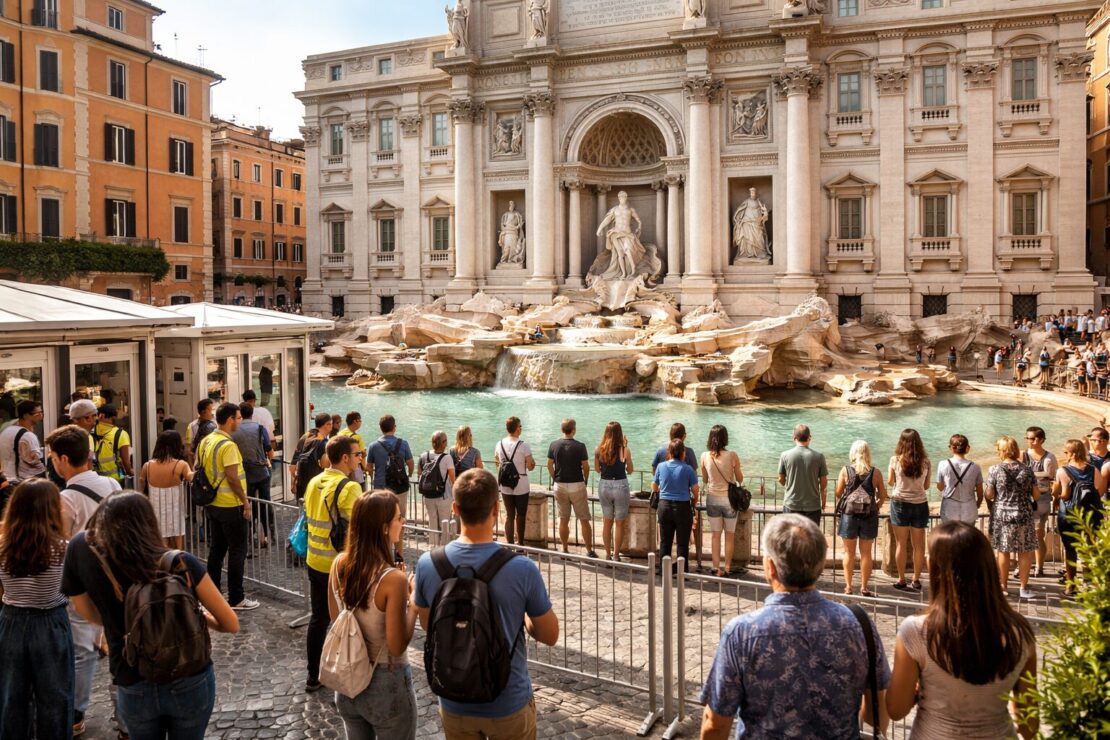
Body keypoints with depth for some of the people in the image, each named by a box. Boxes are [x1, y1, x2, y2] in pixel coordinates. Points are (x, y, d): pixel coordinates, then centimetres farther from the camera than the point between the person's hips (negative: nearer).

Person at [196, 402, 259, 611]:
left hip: (212, 503, 9)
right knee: (237, 550, -1)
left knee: (217, 548, 15)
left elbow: (200, 469, 15)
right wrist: (245, 501, -15)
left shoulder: (206, 441, 7)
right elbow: (232, 478, -23)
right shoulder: (227, 445, -20)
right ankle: (236, 598, 3)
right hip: (230, 506, -9)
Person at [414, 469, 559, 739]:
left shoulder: (427, 565, -15)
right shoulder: (522, 569, -23)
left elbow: (427, 625, 4)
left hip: (454, 704, 2)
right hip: (509, 704, -2)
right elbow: (550, 636, -9)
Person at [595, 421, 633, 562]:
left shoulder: (599, 450, -3)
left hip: (604, 485, 3)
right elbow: (630, 470, 0)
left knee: (607, 522, 15)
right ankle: (616, 556, 10)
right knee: (620, 523, 8)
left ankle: (608, 555, 21)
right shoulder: (624, 450, -12)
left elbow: (597, 469, 9)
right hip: (620, 485, -3)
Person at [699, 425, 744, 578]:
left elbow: (704, 480, 4)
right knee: (730, 535, 12)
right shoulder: (732, 456, -14)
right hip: (729, 499, -2)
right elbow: (740, 479, -2)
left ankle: (716, 568, 11)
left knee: (715, 534, 10)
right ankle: (727, 568, 15)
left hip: (712, 499, 2)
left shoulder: (705, 456, -8)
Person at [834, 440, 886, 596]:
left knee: (849, 553, 11)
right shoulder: (875, 472, -5)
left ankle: (848, 586, 13)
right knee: (866, 553, 11)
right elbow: (883, 496, 1)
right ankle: (864, 587, 15)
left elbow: (838, 493, -3)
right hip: (869, 516, 1)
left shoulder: (845, 470, -7)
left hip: (849, 515, -1)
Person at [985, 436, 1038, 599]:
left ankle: (1003, 586, 16)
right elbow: (1036, 496, 1)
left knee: (1003, 552, 9)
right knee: (1025, 552, 9)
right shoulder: (1026, 470, -2)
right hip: (1023, 515, 1)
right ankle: (1023, 588, 13)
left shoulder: (994, 470, -8)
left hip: (1001, 516, -1)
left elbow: (989, 495, -6)